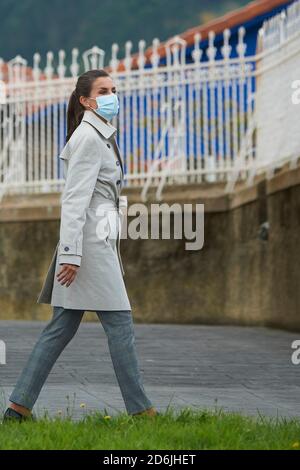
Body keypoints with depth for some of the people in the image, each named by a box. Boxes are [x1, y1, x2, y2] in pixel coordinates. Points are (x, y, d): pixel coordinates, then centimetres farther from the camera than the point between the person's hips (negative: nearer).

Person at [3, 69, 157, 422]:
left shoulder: (100, 135, 20)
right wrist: (71, 253, -22)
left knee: (62, 326, 7)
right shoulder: (88, 137, -11)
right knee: (119, 323, -4)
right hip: (90, 241, -10)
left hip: (98, 239, 10)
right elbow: (74, 198, -17)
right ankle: (138, 407, 2)